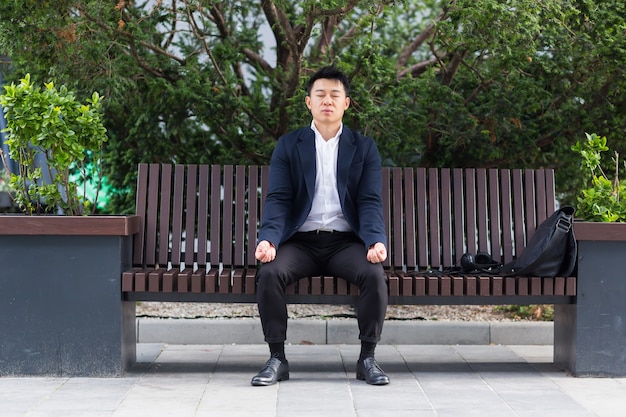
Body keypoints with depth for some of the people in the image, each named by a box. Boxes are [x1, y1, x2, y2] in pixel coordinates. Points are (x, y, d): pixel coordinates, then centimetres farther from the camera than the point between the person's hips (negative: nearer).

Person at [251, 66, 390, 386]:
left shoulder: (364, 148, 10)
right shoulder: (288, 145, 9)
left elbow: (370, 202, 1)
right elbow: (278, 200, 0)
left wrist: (376, 241, -19)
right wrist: (268, 239, -20)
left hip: (346, 241, 0)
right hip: (300, 241, 0)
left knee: (375, 274, -30)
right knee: (269, 272, -30)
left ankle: (367, 358, -14)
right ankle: (277, 359, -18)